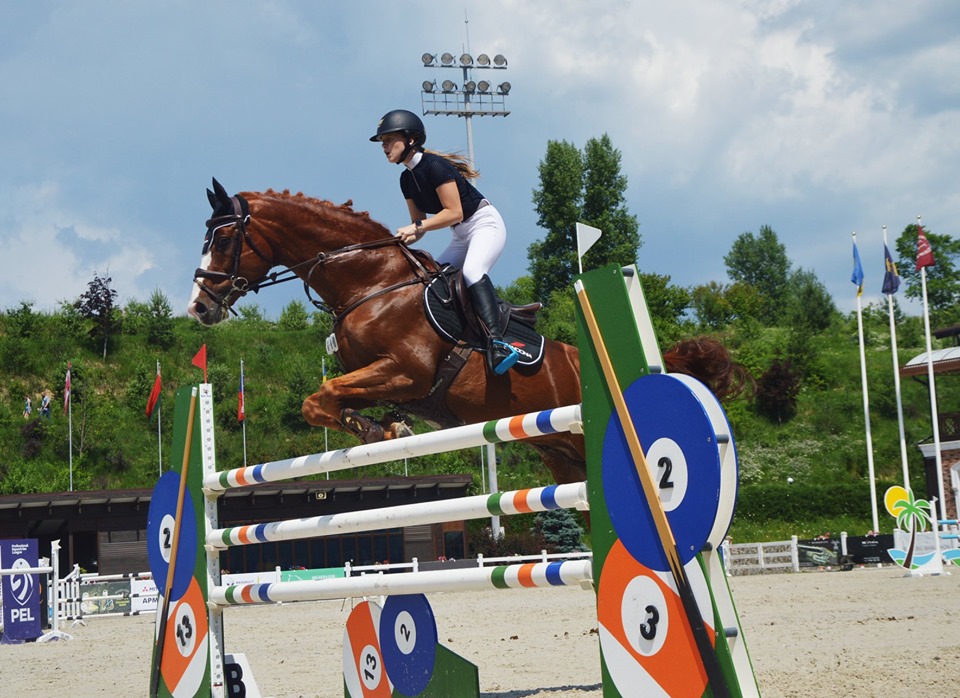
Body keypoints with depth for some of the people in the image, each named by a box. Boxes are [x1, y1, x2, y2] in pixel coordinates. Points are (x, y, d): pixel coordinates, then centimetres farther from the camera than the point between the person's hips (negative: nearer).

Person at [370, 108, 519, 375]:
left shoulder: (434, 165, -20)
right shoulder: (407, 178, 7)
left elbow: (454, 212, -23)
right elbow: (419, 225, 10)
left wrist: (417, 226, -25)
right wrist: (402, 239, -10)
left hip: (485, 224, -10)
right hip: (461, 237, 10)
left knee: (472, 272, -34)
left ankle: (496, 341, -48)